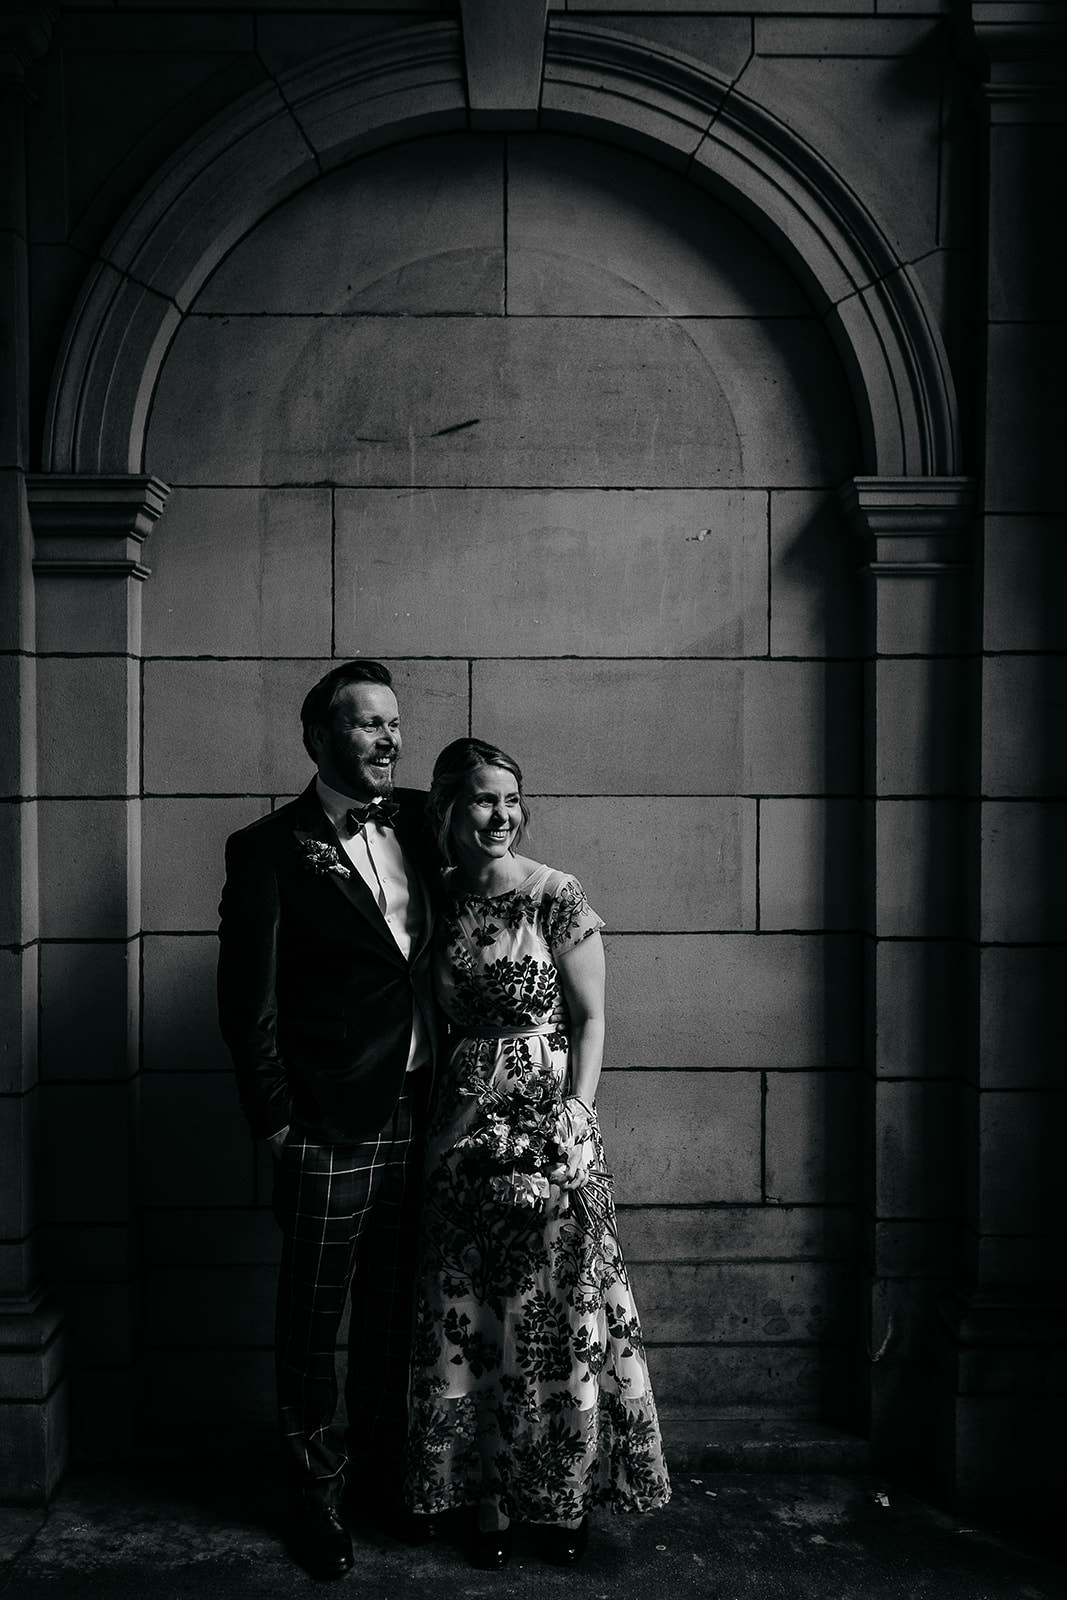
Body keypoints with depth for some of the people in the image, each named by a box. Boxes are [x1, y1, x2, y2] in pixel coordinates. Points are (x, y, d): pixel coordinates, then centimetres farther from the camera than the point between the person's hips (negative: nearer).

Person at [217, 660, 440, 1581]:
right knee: (315, 1316, 10)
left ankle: (381, 1460, 38)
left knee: (394, 1306, 19)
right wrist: (276, 1119, -10)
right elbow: (249, 1000, -9)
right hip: (332, 1126, -5)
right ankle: (318, 1488, 28)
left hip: (417, 1115, 5)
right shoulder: (268, 850, -9)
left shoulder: (414, 822, 6)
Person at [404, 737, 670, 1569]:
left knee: (557, 1314, 5)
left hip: (551, 1132, -3)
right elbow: (435, 1024, 10)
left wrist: (578, 1117, -13)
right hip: (462, 1137, 3)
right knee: (471, 1320, 8)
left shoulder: (556, 897, -6)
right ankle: (488, 1494, 24)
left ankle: (562, 1497, 22)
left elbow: (589, 1017, -4)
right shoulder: (439, 901, 4)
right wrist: (438, 1124, 2)